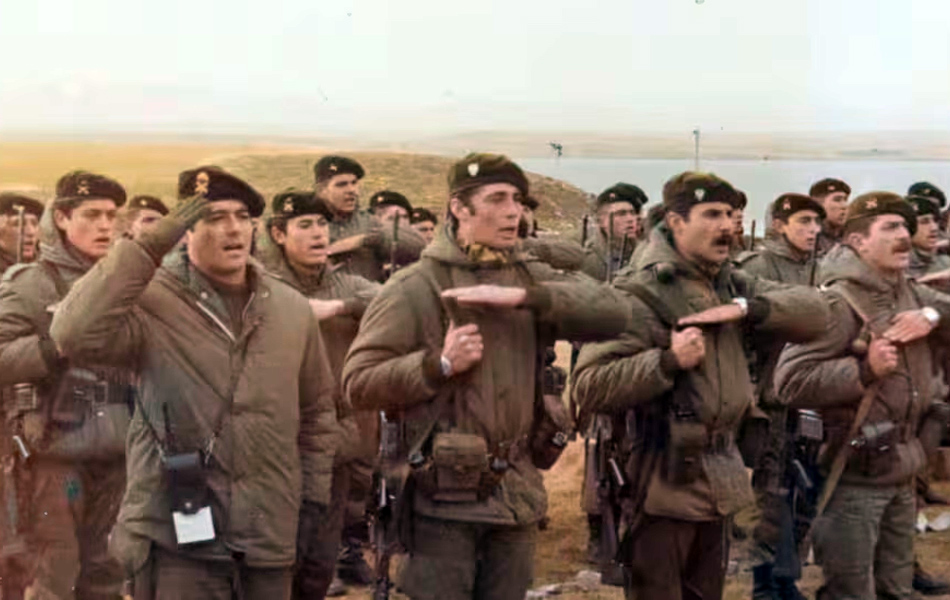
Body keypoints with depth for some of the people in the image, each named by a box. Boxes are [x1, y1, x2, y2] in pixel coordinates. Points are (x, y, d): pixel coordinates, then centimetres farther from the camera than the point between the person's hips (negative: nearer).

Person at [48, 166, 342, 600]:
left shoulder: (293, 309, 7)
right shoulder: (152, 302, -8)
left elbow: (317, 409, 17)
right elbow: (74, 334, -28)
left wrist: (313, 492, 13)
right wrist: (149, 247, -26)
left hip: (270, 536, 5)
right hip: (177, 533, -4)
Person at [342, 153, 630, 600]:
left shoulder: (531, 278, 7)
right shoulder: (415, 288, -7)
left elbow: (611, 311, -8)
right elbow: (358, 382, -9)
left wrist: (524, 296, -18)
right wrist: (439, 363, -21)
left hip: (518, 492, 5)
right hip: (444, 494, -5)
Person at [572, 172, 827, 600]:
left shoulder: (732, 285, 10)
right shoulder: (640, 293, -14)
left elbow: (814, 310, 2)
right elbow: (588, 387, -19)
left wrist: (745, 308, -12)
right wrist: (668, 361, -27)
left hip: (718, 485, 8)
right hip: (661, 487, -7)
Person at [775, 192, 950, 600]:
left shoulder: (910, 295, 10)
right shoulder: (839, 301, -17)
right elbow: (790, 380, -24)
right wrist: (865, 369, -28)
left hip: (902, 474, 8)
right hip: (855, 476, -8)